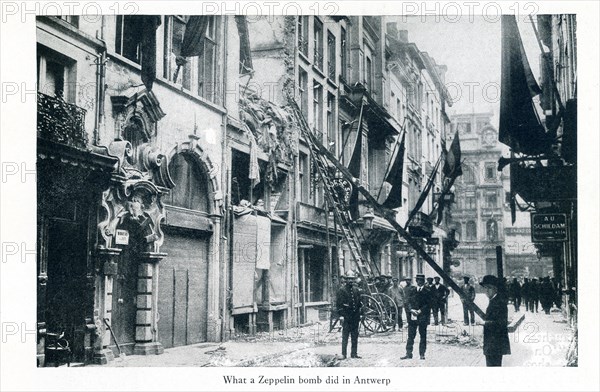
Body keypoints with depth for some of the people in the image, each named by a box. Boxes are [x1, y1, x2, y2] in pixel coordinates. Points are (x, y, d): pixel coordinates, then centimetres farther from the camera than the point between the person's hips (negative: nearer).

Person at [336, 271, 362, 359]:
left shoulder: (356, 290, 12)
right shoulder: (342, 290, -5)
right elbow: (338, 304, -6)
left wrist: (359, 315, 11)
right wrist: (343, 315, -12)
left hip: (355, 317, 5)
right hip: (346, 317, -5)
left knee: (355, 337, 8)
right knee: (345, 336, -3)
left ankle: (354, 353, 15)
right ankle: (344, 354, 1)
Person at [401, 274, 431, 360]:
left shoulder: (427, 292, 2)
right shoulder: (411, 290, 10)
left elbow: (427, 304, -3)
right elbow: (408, 301, 6)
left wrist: (420, 311, -14)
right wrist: (412, 310, -11)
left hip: (423, 316, -2)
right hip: (412, 316, 2)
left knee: (423, 336, 2)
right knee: (411, 336, 2)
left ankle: (422, 354, 8)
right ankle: (409, 354, 5)